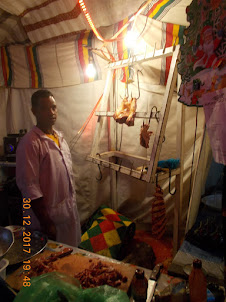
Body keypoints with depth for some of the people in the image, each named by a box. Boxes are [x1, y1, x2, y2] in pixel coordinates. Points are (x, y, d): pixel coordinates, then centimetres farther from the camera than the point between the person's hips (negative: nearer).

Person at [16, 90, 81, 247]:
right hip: (50, 214, -7)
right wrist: (45, 222, -17)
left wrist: (73, 203, 14)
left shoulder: (60, 137, 5)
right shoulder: (29, 143, -19)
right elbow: (29, 187, -20)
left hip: (70, 209, 7)